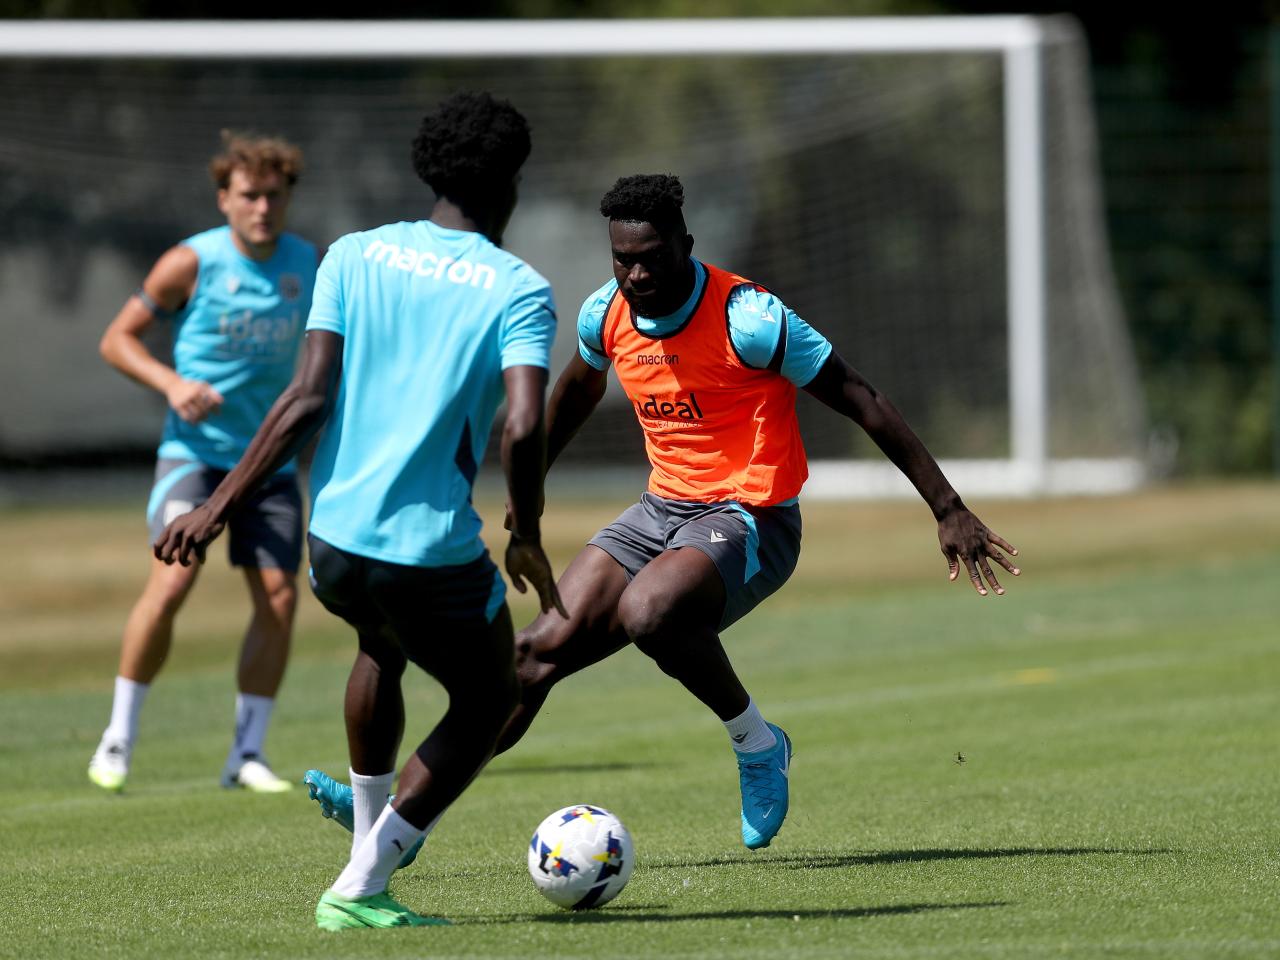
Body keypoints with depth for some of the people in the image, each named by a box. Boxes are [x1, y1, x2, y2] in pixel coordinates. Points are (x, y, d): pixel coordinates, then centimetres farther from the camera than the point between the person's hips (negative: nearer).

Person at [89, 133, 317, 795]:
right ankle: (119, 736, -5)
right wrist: (171, 383, -18)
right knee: (171, 583, -19)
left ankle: (247, 753, 5)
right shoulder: (191, 263, -9)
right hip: (196, 450, -4)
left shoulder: (304, 262, 4)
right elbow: (117, 339, -2)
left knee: (278, 597, -6)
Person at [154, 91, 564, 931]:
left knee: (382, 647, 36)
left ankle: (370, 838, 34)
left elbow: (310, 398, -3)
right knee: (489, 699, 20)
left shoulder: (354, 256, 6)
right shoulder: (518, 290, -3)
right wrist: (527, 538, 0)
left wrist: (221, 505, -1)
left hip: (335, 539, 4)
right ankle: (361, 886, 6)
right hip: (436, 549, -4)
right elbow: (525, 428, -16)